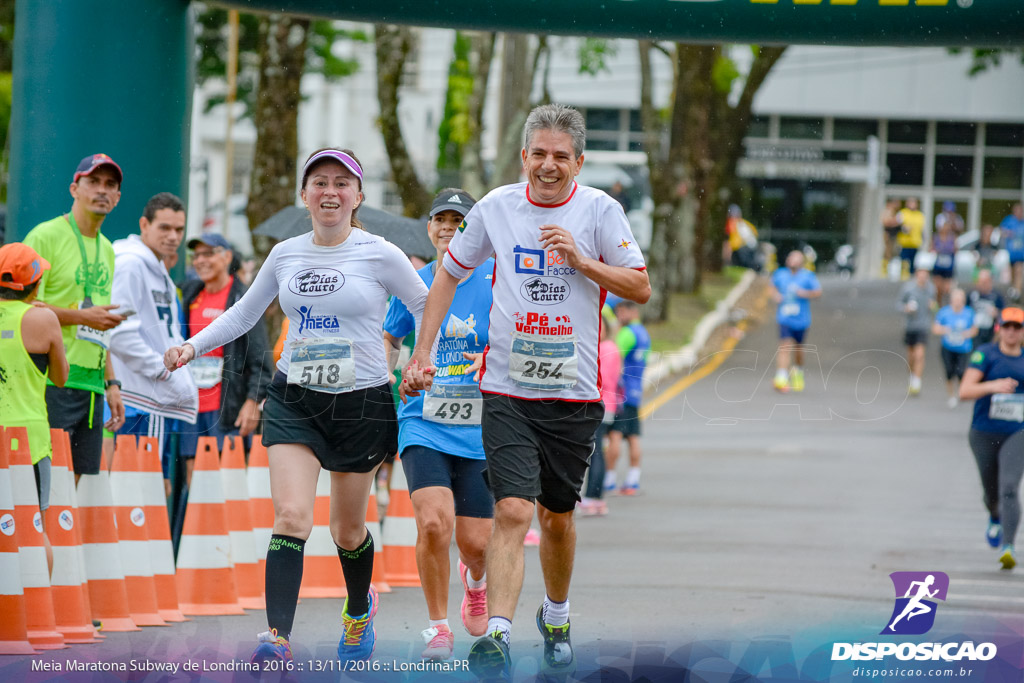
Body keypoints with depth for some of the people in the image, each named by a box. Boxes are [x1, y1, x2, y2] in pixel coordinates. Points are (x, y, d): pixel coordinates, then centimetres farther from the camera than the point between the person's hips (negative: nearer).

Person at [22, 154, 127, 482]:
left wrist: (111, 383, 19)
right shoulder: (45, 236, -4)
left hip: (93, 386, 8)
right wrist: (83, 316, -15)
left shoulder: (107, 250, 20)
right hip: (54, 382, -8)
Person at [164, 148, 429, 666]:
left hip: (362, 403, -2)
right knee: (291, 516, -18)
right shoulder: (285, 255, 5)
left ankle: (360, 607, 43)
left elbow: (429, 311, 4)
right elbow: (244, 313, 19)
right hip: (294, 402, 2)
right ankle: (277, 636, -26)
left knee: (347, 530, 12)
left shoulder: (380, 255, -5)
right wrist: (193, 346, 7)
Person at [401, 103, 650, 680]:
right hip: (508, 389, -1)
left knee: (558, 518, 13)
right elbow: (449, 275, 15)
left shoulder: (599, 209, -1)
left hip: (574, 393, 1)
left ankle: (556, 617, 37)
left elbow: (641, 288, -3)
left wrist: (580, 259, -16)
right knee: (513, 511, -16)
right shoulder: (496, 207, 2)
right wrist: (422, 355, 10)